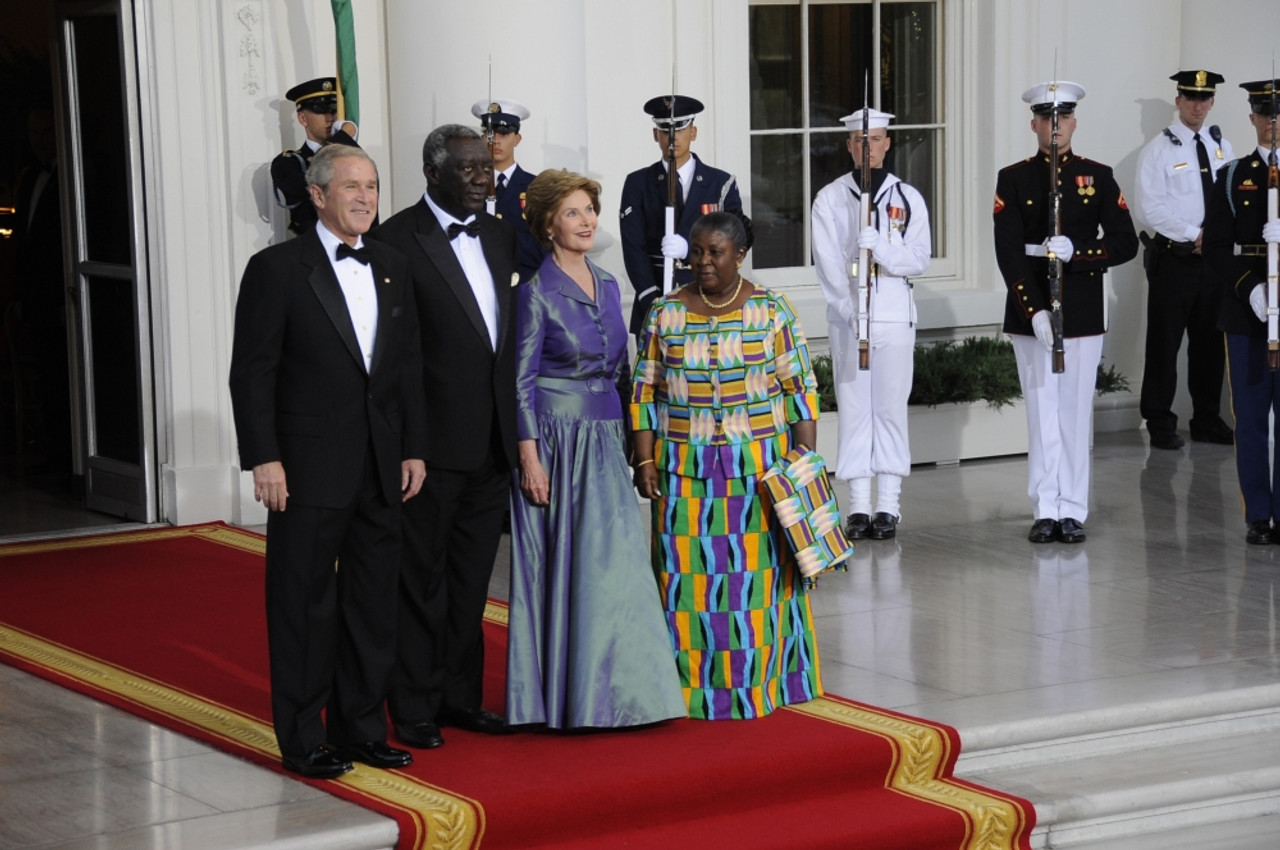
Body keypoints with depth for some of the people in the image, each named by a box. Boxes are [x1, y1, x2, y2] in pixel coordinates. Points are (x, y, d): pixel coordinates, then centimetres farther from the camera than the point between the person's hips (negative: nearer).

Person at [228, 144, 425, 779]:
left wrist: (413, 448, 9)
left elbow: (409, 366, 15)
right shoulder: (277, 268, -6)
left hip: (381, 468, 6)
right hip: (310, 469, -6)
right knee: (305, 605, 2)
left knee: (373, 604, 11)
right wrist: (264, 458, -14)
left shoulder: (393, 269, 12)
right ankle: (303, 738, 11)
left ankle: (362, 728, 22)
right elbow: (252, 371, -8)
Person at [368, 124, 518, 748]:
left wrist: (516, 426, 11)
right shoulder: (396, 240, -11)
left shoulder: (501, 237, 12)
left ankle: (460, 696, 26)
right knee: (421, 578, 4)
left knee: (471, 578, 15)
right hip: (432, 440, -7)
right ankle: (414, 707, 13)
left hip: (493, 440, 7)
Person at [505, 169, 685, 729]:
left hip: (606, 443, 6)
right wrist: (529, 458, -15)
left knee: (614, 566, 6)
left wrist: (629, 441, 15)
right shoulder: (537, 292, -8)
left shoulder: (607, 285, 12)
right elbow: (521, 381, -9)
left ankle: (616, 690, 13)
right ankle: (568, 697, 4)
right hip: (558, 441, -6)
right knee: (563, 568, -2)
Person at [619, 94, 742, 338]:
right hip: (654, 307, 0)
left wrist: (689, 246, -18)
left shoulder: (721, 183, 7)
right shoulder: (638, 184, 8)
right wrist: (652, 302, -12)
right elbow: (633, 247, 1)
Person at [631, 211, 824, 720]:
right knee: (691, 573, 0)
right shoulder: (666, 314, 5)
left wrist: (806, 461, -5)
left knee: (760, 571, 1)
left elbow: (800, 389, 1)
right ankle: (695, 687, 7)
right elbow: (645, 392, 7)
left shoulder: (772, 311, 0)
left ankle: (762, 680, 10)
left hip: (760, 466, -1)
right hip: (686, 468, 1)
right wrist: (644, 460, -1)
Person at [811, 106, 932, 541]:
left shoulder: (907, 197, 7)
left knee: (891, 408, 0)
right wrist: (850, 312, -11)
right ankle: (859, 507, 4)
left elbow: (919, 259, -1)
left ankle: (888, 506, 3)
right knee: (854, 408, 0)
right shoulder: (830, 197, 6)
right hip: (846, 316, 0)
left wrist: (880, 246, -19)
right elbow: (827, 262, -1)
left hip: (895, 315, 0)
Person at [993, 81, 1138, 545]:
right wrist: (1034, 312, -17)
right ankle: (1046, 510, 8)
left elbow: (1125, 243, 0)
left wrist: (1075, 252, -17)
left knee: (1076, 411, 3)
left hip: (1083, 313, 0)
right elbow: (1008, 253, -7)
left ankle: (1073, 510, 9)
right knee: (1042, 412, 2)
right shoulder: (1012, 179, 2)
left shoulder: (1098, 176, 5)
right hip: (1029, 313, 0)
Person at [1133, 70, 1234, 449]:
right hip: (1174, 258, -5)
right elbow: (1150, 207, -12)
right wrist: (1194, 235, -14)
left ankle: (1207, 419, 19)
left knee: (1210, 342, 10)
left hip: (1214, 257, 5)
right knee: (1164, 342, -2)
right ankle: (1161, 424, 4)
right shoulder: (1160, 149, -5)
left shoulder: (1221, 147, 12)